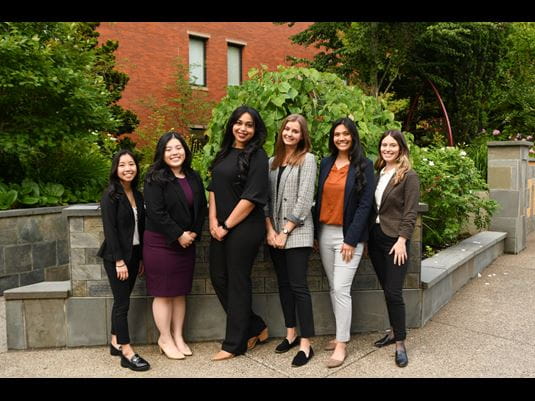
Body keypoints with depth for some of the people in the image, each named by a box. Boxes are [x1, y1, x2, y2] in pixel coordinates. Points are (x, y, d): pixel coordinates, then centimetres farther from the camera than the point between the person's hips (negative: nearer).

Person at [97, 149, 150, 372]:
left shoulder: (137, 194, 10)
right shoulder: (110, 195, -10)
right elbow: (109, 230, -15)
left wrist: (141, 258, 11)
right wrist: (119, 261, -17)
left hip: (133, 255, 6)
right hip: (116, 256, -6)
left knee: (121, 301, 13)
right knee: (122, 303, -4)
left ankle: (115, 343, 24)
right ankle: (127, 353, 2)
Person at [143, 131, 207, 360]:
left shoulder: (193, 178, 10)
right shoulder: (156, 179, -8)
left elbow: (201, 208, 11)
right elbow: (156, 212, -16)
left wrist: (194, 233, -3)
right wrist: (178, 235, -15)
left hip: (187, 244, 6)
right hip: (160, 243, -6)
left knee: (180, 293, 12)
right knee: (163, 293, 2)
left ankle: (178, 337, 24)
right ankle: (165, 339, 16)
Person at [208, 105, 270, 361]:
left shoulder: (257, 156, -8)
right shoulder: (225, 153, 12)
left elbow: (251, 197, -14)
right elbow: (214, 188, 12)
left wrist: (227, 226, -11)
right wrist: (213, 221, 0)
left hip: (244, 228, -7)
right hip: (220, 228, 7)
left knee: (237, 282, 2)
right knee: (218, 278, 11)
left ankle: (235, 344, 18)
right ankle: (256, 328, 27)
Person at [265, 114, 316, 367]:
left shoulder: (307, 159, -2)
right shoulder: (273, 162, 14)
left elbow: (304, 200, -10)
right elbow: (266, 198, 9)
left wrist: (285, 232, -13)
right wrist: (269, 230, -3)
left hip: (297, 233, -6)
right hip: (274, 233, 6)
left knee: (298, 286, -7)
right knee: (283, 284, 11)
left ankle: (306, 345, 0)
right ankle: (291, 334, 23)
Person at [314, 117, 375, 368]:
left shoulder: (364, 165, -4)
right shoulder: (326, 163, 9)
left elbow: (365, 204, -9)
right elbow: (320, 198, 11)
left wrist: (351, 239, -14)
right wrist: (316, 233, 6)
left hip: (349, 235, -5)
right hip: (325, 233, 5)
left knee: (341, 289, -7)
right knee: (333, 288, 11)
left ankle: (342, 345, 4)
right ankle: (341, 334, 25)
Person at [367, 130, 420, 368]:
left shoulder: (409, 176, -6)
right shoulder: (378, 174, 11)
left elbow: (410, 213, -10)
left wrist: (402, 240, -17)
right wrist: (367, 237, 10)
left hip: (394, 240, -6)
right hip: (375, 237, 6)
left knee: (393, 292, -6)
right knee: (386, 290, 13)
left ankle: (400, 344, 5)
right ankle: (394, 332, 27)